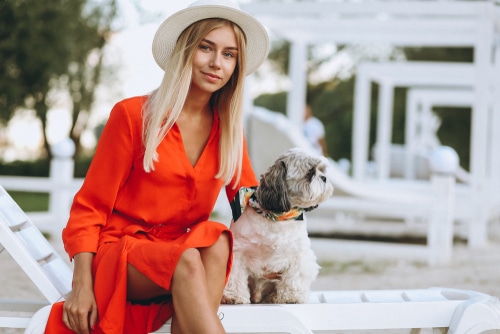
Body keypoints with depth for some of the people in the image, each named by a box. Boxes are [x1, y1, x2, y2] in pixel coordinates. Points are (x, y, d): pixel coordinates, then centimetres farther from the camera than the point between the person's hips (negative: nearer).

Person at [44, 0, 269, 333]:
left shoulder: (229, 129, 9)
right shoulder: (132, 114, -4)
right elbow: (90, 208, -4)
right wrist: (82, 285, -15)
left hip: (179, 255, 4)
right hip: (118, 255, -4)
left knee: (217, 241, -30)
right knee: (187, 259, -34)